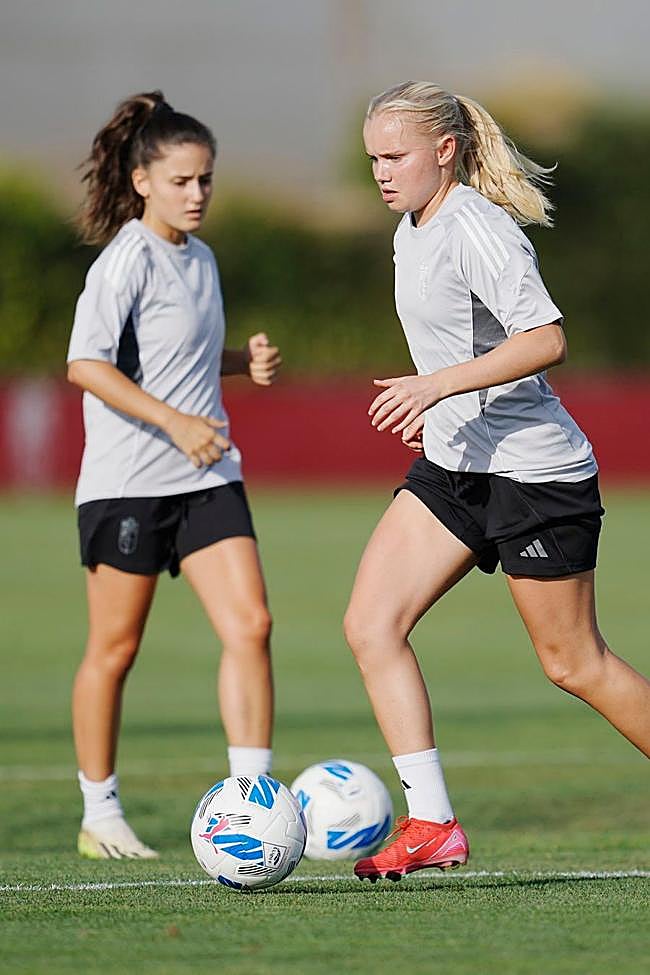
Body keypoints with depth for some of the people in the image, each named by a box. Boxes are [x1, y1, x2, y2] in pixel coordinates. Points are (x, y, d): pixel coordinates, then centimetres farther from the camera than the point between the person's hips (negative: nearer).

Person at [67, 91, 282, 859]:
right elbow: (86, 364, -20)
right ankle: (100, 817, 14)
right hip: (127, 480, -7)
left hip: (207, 476, 7)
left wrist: (245, 361, 9)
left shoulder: (200, 258, 13)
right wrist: (175, 422, -23)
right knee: (114, 649, 3)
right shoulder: (127, 260, -11)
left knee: (249, 624, -8)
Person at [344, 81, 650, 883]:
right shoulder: (413, 230, 11)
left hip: (533, 470, -9)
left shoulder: (476, 229, -18)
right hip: (453, 464, 9)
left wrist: (441, 385, -32)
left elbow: (546, 339, -27)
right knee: (371, 625, -6)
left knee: (575, 665, 1)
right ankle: (431, 824, -7)